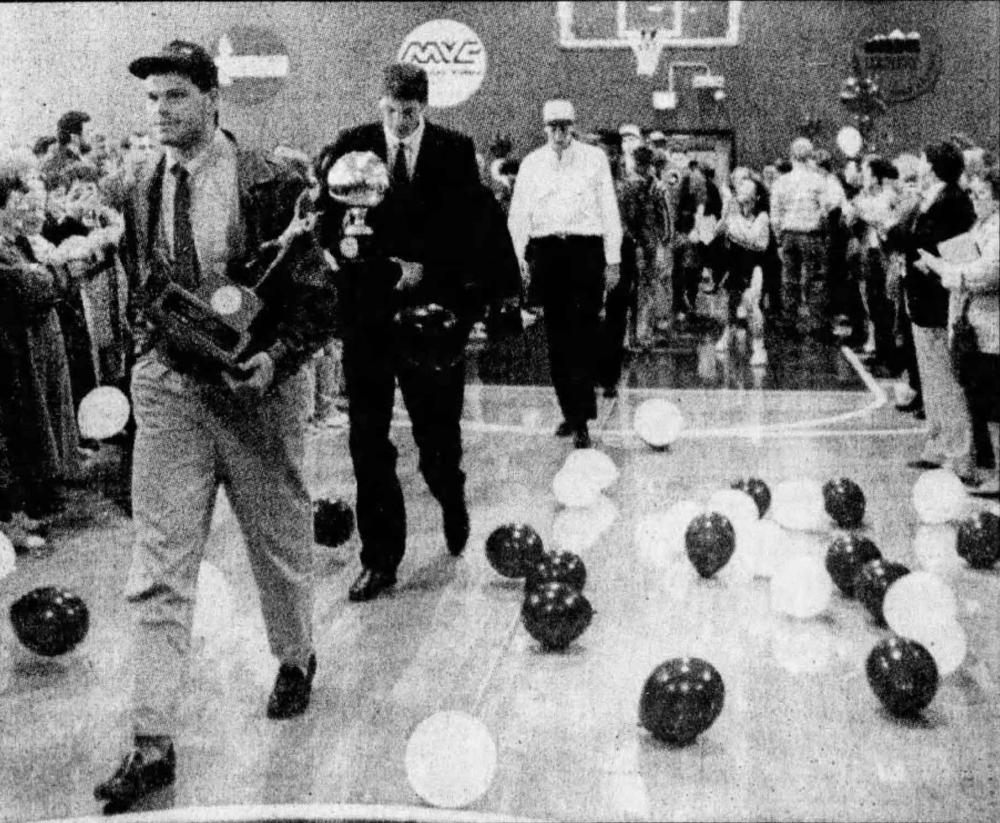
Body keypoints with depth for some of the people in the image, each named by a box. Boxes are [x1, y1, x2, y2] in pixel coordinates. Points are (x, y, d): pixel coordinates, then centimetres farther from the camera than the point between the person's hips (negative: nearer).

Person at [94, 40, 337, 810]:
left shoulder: (272, 185, -9)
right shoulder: (143, 196, 4)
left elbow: (316, 294, -9)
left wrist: (273, 357, -22)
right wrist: (152, 351, 7)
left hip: (256, 386, -3)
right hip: (169, 389, 3)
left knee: (280, 542, 16)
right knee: (158, 568, -2)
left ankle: (296, 660, 44)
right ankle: (153, 743, 3)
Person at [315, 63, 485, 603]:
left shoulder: (456, 152, 3)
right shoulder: (350, 148, 3)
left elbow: (469, 229, -1)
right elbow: (332, 230, -2)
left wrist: (424, 270, -11)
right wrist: (389, 268, -14)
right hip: (367, 310, 1)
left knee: (437, 427, 8)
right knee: (367, 438, 0)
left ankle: (451, 500, 41)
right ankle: (379, 557, 8)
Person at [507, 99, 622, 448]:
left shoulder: (595, 159, 6)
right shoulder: (531, 164, 11)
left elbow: (609, 211, 5)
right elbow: (518, 215, 12)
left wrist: (613, 260, 0)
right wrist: (523, 256, 0)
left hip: (585, 250, -3)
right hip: (546, 251, 3)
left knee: (583, 334, -8)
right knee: (557, 336, 6)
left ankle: (581, 420, -8)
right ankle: (569, 410, 16)